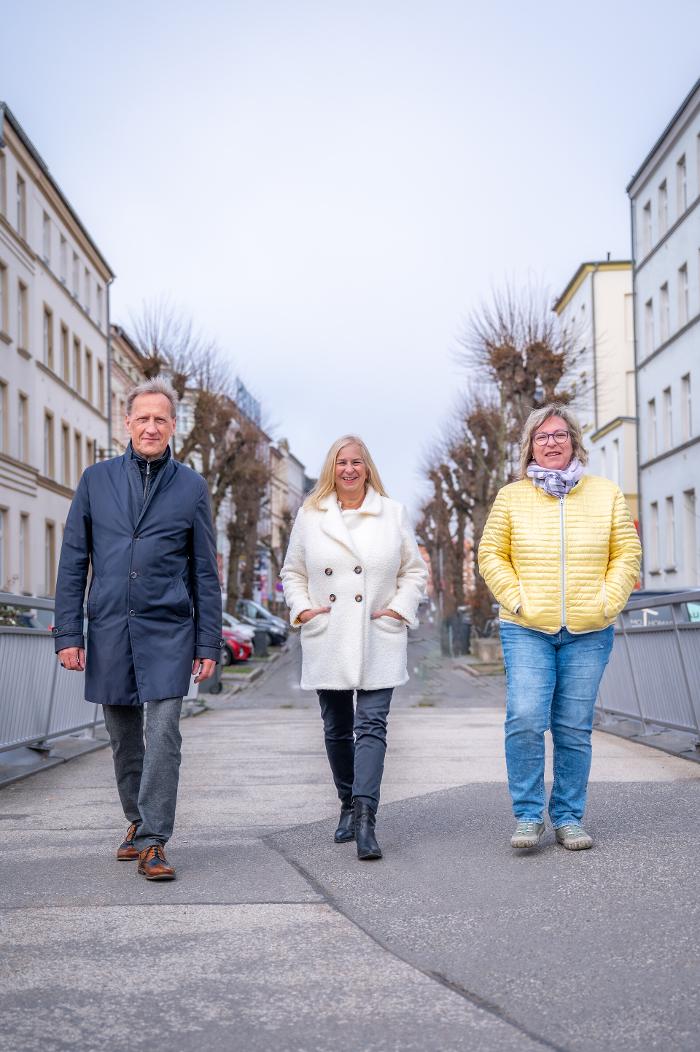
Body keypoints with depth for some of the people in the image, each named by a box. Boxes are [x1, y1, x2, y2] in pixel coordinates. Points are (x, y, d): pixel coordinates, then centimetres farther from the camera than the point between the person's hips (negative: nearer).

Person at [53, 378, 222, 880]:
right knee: (124, 739, 12)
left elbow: (205, 572, 6)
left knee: (163, 735, -11)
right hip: (109, 631, 2)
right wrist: (69, 634, 0)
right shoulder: (96, 480, 7)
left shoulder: (192, 487, 4)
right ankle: (138, 823, 30)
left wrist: (208, 645, 2)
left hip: (167, 632, -2)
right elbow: (73, 562, 7)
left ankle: (153, 841, -5)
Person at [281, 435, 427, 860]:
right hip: (327, 641, 2)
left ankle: (365, 817, -20)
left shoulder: (393, 513, 5)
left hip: (378, 641, -2)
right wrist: (301, 608, 0)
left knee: (372, 725, -13)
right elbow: (293, 572, 15)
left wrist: (400, 608, -3)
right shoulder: (310, 515, 8)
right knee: (337, 729, 11)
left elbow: (415, 571, 10)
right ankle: (350, 806, 27)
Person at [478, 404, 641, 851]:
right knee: (525, 720, -14)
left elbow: (627, 553, 9)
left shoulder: (606, 494, 9)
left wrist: (607, 601, -3)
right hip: (527, 632, -1)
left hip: (588, 633, 1)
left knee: (574, 729, 4)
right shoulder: (511, 497, 7)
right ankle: (528, 816, 0)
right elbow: (491, 555, 7)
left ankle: (569, 818, 16)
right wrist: (517, 600, -5)